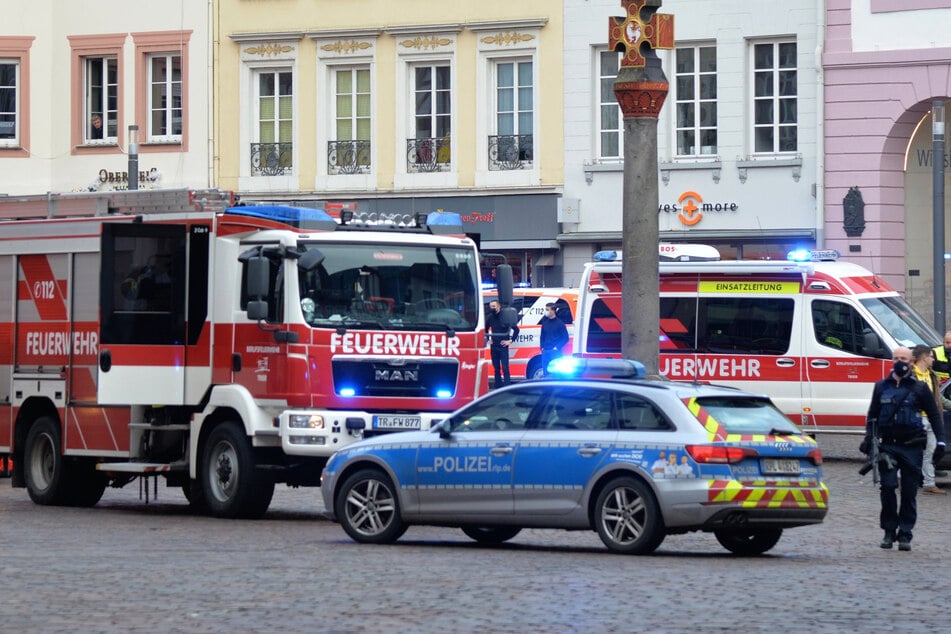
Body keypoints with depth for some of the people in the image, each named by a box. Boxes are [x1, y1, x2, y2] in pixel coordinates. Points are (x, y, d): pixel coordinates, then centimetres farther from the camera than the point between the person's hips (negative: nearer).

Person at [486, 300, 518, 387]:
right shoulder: (490, 317, 6)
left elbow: (516, 329, -6)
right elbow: (485, 329, 25)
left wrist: (510, 340, -7)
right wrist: (488, 339, 15)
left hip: (503, 346, -5)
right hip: (493, 346, 5)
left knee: (505, 368, -10)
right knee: (496, 369, 10)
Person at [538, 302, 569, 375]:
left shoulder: (559, 323, -2)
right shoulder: (545, 322, 13)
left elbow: (565, 338, -2)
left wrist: (557, 347, -9)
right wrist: (542, 346, 9)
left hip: (555, 352, -6)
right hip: (545, 352, 6)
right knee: (545, 372, 5)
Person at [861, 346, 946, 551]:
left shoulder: (919, 388, 5)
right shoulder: (882, 387, 11)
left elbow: (934, 415, 8)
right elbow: (872, 415, 17)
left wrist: (940, 442, -1)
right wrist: (869, 438, 3)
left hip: (912, 447, -1)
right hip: (887, 445, 1)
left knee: (909, 492, 0)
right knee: (887, 487, -9)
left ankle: (905, 534, 6)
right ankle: (889, 531, 3)